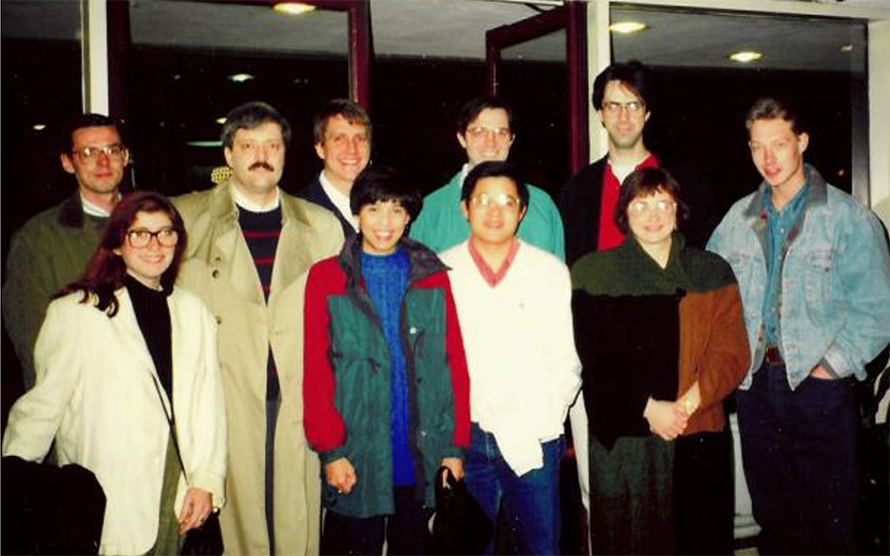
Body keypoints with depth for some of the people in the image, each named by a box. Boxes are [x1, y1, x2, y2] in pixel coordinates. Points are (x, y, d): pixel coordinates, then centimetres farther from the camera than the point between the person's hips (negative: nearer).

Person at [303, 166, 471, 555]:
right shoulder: (326, 277, 0)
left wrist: (457, 444, 0)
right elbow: (316, 371, -2)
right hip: (356, 456, -2)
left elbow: (455, 362, 5)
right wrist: (330, 450, -8)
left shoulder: (433, 277, 7)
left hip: (422, 456, 2)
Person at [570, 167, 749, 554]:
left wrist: (688, 404, -12)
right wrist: (648, 409, -12)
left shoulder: (712, 272, 10)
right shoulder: (594, 273, 5)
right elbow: (594, 360, -1)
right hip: (624, 440, -1)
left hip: (698, 439, 2)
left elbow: (732, 353, 2)